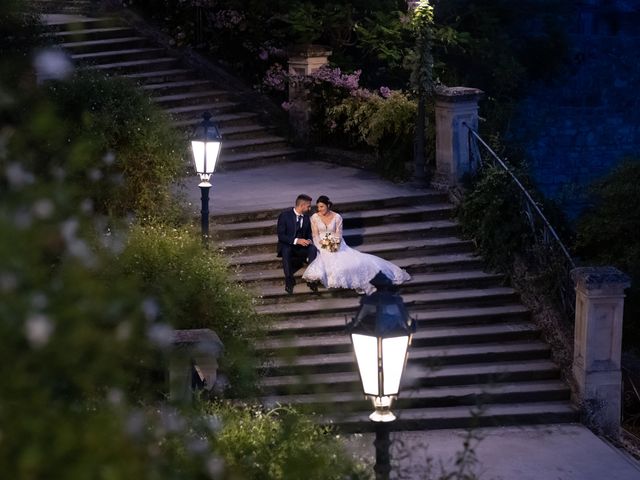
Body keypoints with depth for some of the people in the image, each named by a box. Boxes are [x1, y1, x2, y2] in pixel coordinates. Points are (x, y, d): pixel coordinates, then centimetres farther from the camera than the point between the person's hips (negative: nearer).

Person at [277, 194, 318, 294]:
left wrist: (309, 241, -9)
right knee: (286, 250, -38)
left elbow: (309, 233, 16)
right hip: (287, 245, -4)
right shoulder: (285, 215, -11)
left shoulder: (306, 217, 5)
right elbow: (281, 235, -15)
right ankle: (288, 281, -27)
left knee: (313, 249, -27)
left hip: (302, 246, 4)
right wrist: (296, 240, -28)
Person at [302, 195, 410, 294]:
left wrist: (334, 244, -21)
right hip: (321, 246, 0)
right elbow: (315, 235, -3)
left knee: (353, 259, -14)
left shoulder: (337, 217, -1)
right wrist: (322, 244, -20)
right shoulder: (315, 218, -1)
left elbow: (338, 235, -2)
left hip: (336, 245, 0)